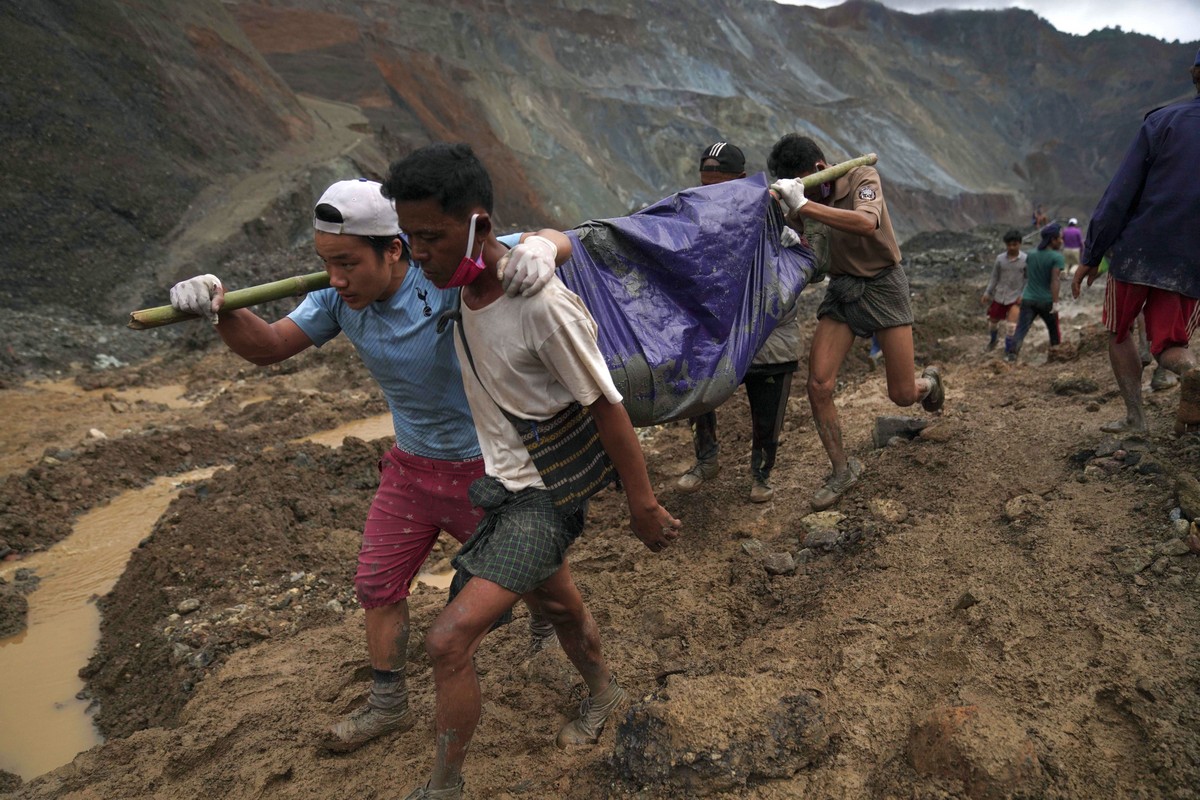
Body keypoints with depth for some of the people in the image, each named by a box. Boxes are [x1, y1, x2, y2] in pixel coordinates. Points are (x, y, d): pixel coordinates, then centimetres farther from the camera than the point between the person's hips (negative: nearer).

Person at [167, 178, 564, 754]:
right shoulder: (340, 299, -12)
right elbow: (266, 347, -6)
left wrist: (537, 251, -50)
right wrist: (219, 307, -27)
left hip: (485, 469, -5)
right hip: (410, 465, 5)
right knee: (378, 584, 12)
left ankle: (548, 622, 52)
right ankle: (387, 705, 34)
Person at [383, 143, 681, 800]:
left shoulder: (542, 306, -31)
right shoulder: (467, 278, -7)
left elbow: (606, 406, -22)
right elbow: (559, 238, 14)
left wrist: (644, 506, -14)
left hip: (546, 496, -8)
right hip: (501, 480, 9)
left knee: (449, 640, -13)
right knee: (557, 604, 28)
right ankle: (603, 693, 56)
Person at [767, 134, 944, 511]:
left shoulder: (861, 177, -17)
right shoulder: (803, 197, -2)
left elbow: (867, 223, -37)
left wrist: (804, 205, -43)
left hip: (882, 285, -4)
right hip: (841, 289, 4)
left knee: (902, 394, -2)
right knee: (818, 386, -11)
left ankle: (929, 381, 38)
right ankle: (842, 470, 8)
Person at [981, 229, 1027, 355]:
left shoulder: (1025, 260, -10)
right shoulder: (1000, 259, -4)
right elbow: (994, 277, 5)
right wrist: (987, 293, 1)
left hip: (1015, 298, -3)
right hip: (999, 296, 3)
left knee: (1012, 325, -13)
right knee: (993, 321, 17)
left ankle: (1008, 351, 0)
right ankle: (993, 340, 48)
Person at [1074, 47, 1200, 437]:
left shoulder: (1163, 121, -2)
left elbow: (1120, 194, -6)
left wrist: (1091, 255, -2)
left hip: (1138, 251, -1)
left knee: (1119, 333, 19)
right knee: (1168, 345, 11)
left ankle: (1135, 417, 11)